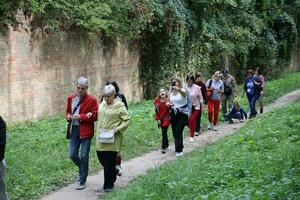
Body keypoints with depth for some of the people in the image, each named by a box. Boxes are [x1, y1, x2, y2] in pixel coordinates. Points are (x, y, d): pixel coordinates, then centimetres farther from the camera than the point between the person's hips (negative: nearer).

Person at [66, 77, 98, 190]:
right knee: (72, 155, 4)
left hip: (85, 131, -5)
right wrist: (68, 116, -2)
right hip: (74, 130, 5)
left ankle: (82, 181, 11)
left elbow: (95, 116, -9)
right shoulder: (71, 98, 11)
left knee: (84, 156, -1)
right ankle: (82, 169, 33)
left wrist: (80, 117, -17)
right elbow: (68, 112, 22)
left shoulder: (92, 100, -6)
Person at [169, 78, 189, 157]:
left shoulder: (182, 90, -15)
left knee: (178, 131, -14)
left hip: (182, 113, -6)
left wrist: (179, 89, -65)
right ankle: (179, 147, 29)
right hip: (174, 113, 6)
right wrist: (169, 104, -4)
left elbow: (183, 93, -42)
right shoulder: (171, 92, 5)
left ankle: (179, 150, -9)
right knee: (174, 132, 10)